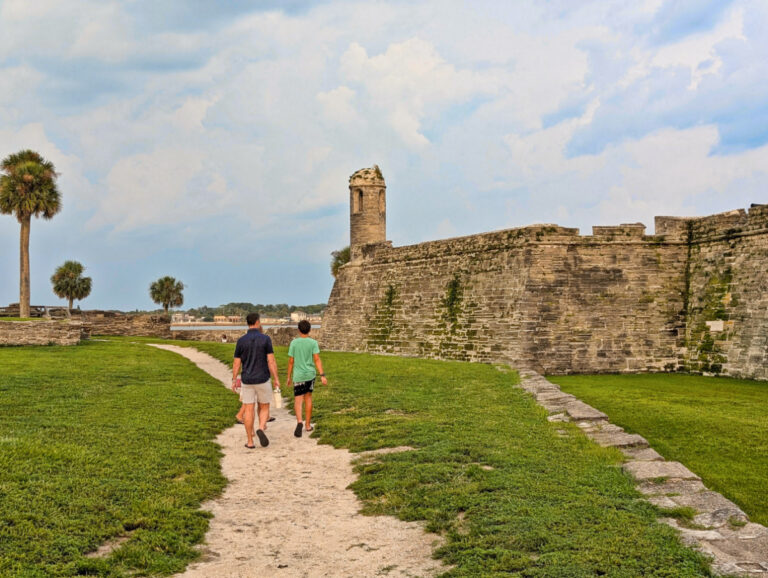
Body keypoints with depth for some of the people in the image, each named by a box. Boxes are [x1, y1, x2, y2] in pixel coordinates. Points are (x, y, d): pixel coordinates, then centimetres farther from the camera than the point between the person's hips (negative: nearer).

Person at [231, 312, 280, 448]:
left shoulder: (241, 341, -2)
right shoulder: (265, 339, -9)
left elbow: (236, 363, 1)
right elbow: (271, 361, -11)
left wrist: (234, 380, 12)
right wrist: (276, 379, -4)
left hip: (247, 381, 2)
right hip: (263, 380, -2)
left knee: (249, 410, 7)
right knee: (264, 409, 12)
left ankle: (250, 442, 7)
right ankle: (261, 429, -16)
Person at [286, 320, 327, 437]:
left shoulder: (294, 343, -3)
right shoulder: (313, 343, -3)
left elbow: (291, 361, -1)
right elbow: (317, 359, -12)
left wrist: (289, 377, 9)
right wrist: (322, 376, -14)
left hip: (298, 376, -2)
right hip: (310, 374, 2)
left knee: (298, 401, -3)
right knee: (308, 397, 18)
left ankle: (299, 421, -28)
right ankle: (308, 424, 20)